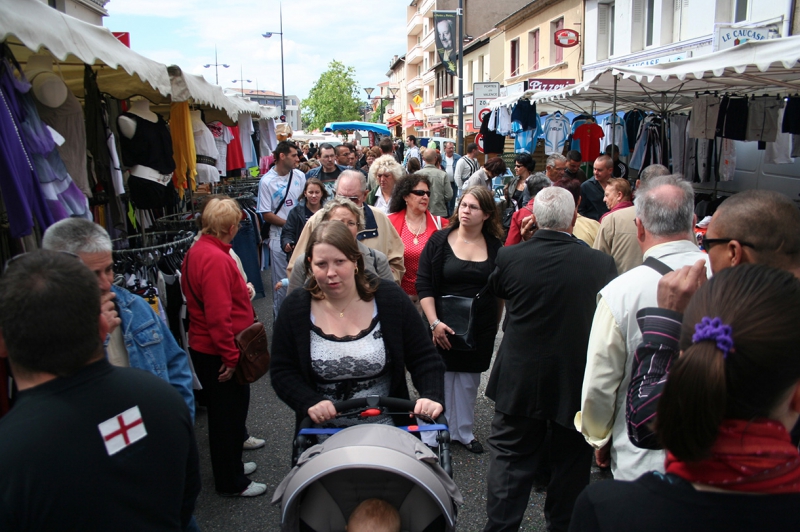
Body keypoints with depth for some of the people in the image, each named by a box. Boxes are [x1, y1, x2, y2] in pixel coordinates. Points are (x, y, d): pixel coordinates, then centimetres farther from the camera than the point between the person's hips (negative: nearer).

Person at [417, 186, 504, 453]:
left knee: (469, 380, 13)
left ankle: (462, 431, 30)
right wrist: (434, 322, -15)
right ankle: (431, 438, 17)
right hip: (443, 327, -2)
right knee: (439, 379, 3)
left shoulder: (495, 247, 2)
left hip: (480, 329, 2)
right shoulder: (439, 241, -4)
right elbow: (423, 284, -7)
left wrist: (495, 325, 6)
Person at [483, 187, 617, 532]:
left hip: (519, 380, 0)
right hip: (576, 381, 1)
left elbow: (495, 288, 7)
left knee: (510, 462, 13)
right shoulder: (601, 263, -13)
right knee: (571, 464, 19)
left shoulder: (510, 257, -15)